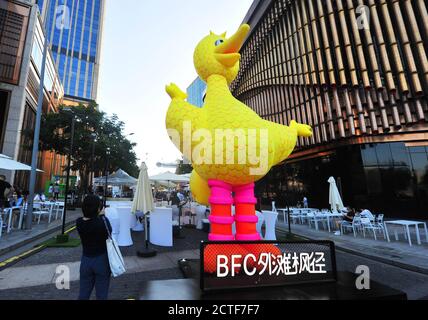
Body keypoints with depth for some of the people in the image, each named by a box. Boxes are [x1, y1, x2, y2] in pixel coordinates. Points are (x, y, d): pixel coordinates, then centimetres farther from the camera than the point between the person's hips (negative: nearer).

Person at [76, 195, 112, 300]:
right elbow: (109, 231, -5)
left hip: (85, 261, 4)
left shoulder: (79, 222, -11)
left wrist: (98, 216, -1)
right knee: (101, 295, 13)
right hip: (102, 260, -4)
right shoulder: (102, 221, -24)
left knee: (83, 294, 21)